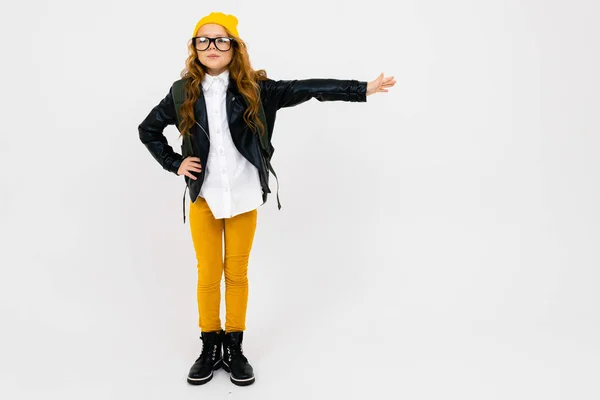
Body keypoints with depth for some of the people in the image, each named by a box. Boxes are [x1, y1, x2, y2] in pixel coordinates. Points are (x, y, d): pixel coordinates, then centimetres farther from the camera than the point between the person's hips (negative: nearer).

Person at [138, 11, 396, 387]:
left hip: (243, 195, 0)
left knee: (237, 273, 9)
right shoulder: (183, 92, 0)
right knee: (208, 274, 8)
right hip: (203, 196, 1)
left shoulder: (253, 87, -4)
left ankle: (234, 349, 24)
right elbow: (147, 129, 13)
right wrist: (174, 163, 2)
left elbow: (304, 89, -8)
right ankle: (210, 348, 24)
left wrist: (362, 88, -11)